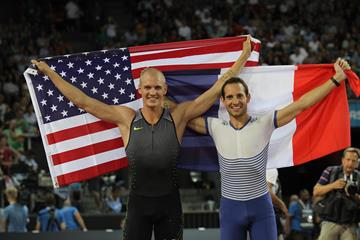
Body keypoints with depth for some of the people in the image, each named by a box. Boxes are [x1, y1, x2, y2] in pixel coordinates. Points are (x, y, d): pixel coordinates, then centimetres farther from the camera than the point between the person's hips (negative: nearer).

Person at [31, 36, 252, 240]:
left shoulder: (178, 117, -3)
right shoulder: (126, 118, -2)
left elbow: (218, 88, 1)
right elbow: (82, 101, 2)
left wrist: (244, 56, 3)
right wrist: (48, 71, 4)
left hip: (169, 204, 0)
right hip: (139, 203, 0)